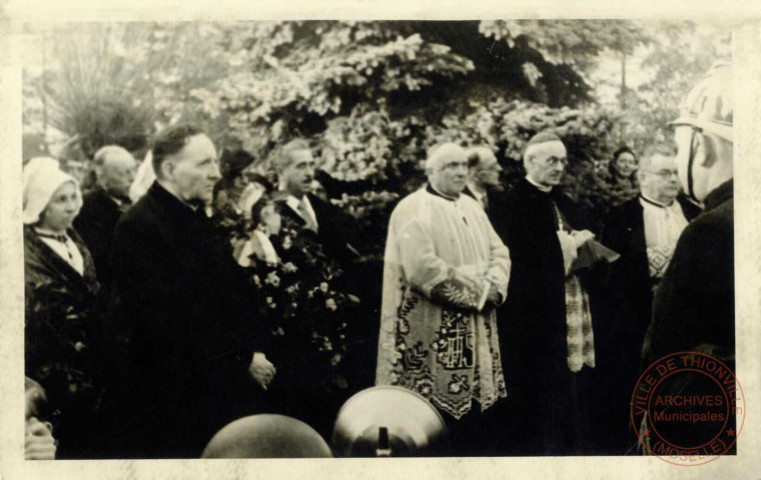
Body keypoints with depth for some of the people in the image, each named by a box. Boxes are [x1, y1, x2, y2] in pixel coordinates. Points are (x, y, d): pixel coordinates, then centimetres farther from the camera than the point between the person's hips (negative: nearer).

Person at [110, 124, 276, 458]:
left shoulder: (197, 218, 13)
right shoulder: (138, 229, -15)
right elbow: (169, 321, -21)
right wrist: (242, 359, -16)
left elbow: (237, 291, 18)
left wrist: (256, 348, 2)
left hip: (230, 389, 8)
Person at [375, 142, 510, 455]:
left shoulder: (471, 207, 15)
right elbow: (423, 268, -21)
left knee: (474, 409, 10)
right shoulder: (414, 210, -10)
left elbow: (498, 252, 13)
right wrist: (476, 291, -15)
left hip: (475, 333, 8)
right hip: (432, 334, -8)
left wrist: (492, 287, -7)